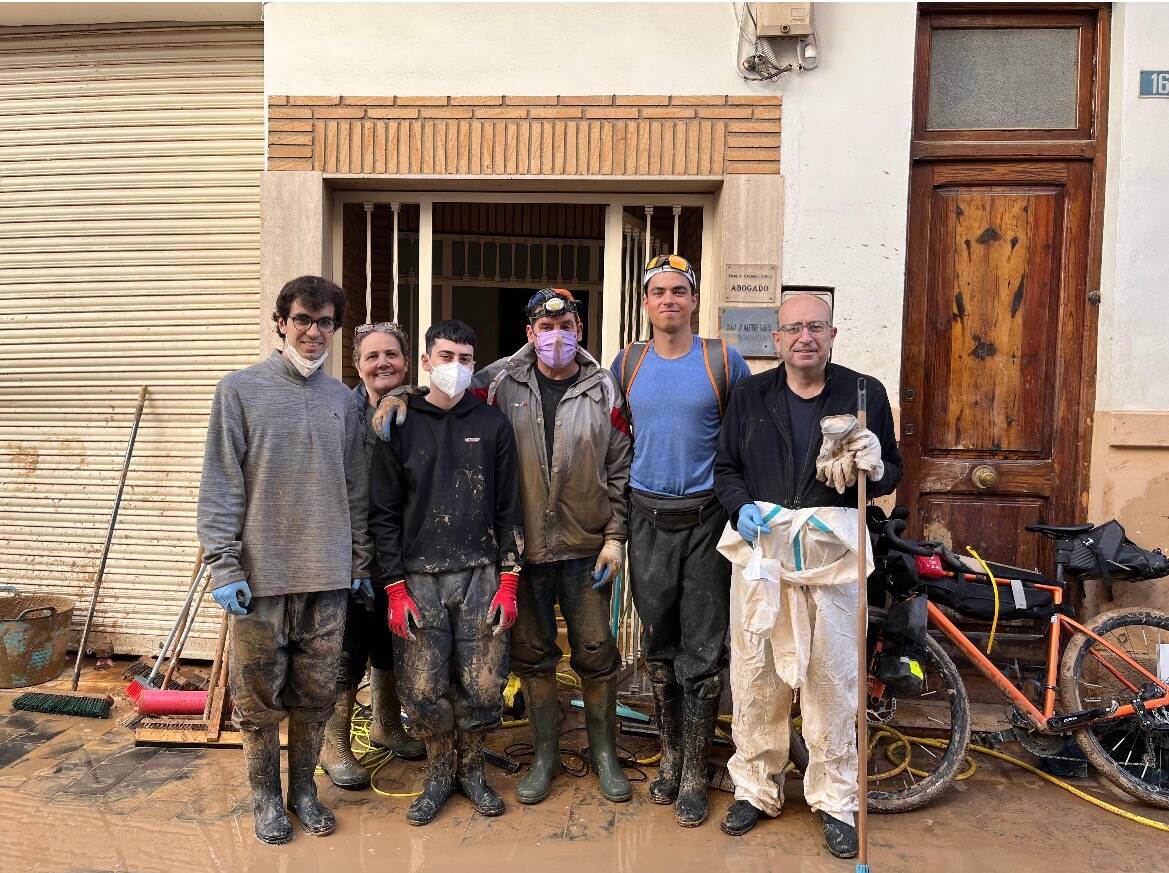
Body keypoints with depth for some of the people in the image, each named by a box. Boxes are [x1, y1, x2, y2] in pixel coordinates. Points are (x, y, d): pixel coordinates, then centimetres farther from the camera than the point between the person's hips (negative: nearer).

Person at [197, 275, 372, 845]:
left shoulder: (341, 399, 8)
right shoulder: (240, 390, -2)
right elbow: (220, 487, -5)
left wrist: (360, 563, 10)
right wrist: (224, 566, -10)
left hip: (328, 579, 3)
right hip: (261, 577, -3)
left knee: (316, 696, 13)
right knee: (260, 698, 9)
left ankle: (303, 789, 32)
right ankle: (266, 797, 29)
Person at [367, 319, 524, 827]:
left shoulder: (492, 424, 6)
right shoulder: (400, 426, 3)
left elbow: (509, 507, 6)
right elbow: (383, 512, 2)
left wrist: (509, 582, 0)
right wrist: (395, 589, -4)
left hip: (480, 575, 1)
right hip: (419, 578, 0)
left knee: (482, 686, 3)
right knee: (423, 690, 1)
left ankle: (472, 770, 27)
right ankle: (439, 774, 26)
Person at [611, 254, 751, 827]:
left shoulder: (723, 360, -1)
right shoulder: (627, 363, 6)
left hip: (706, 518, -2)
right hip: (648, 518, 3)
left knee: (702, 652, 2)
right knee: (658, 646, 12)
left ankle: (694, 774, 16)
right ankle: (670, 754, 30)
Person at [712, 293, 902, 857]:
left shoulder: (866, 394, 6)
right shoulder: (750, 395, 9)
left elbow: (892, 472, 12)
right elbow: (725, 466, 13)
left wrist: (876, 469, -12)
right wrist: (741, 507, -7)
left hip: (832, 553, -1)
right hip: (760, 548, 1)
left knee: (832, 679, 4)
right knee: (754, 675, 8)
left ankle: (835, 800, 23)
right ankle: (755, 787, 26)